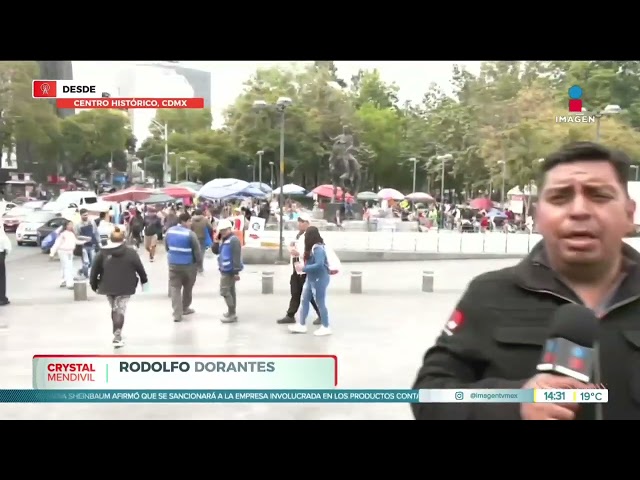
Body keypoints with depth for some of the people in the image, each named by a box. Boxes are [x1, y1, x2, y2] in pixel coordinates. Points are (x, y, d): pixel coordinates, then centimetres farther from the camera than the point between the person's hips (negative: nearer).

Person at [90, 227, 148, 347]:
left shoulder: (102, 253, -2)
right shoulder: (131, 253, -7)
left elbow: (95, 270, 0)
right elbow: (140, 268, -1)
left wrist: (93, 284, 12)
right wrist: (144, 280, 14)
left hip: (108, 287, 3)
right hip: (125, 288, -3)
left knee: (114, 310, 19)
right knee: (120, 311, 0)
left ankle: (117, 334, 28)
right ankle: (117, 337, -9)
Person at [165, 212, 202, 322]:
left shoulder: (169, 231, 1)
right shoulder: (190, 234, -18)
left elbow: (167, 247, 13)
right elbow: (197, 250, -13)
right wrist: (198, 260, 4)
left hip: (173, 264, 4)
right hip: (189, 265, -4)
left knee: (174, 288, 4)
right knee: (188, 287, 18)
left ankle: (177, 314, -4)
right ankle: (185, 308, 33)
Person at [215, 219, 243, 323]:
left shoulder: (234, 240, -18)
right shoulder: (224, 240, 13)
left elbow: (236, 257, -22)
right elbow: (215, 251, 14)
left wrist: (236, 271, -24)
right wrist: (217, 240, -1)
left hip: (229, 270, -10)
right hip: (225, 270, 10)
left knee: (224, 291, -9)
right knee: (230, 291, 15)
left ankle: (232, 314, -4)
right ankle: (231, 312, 24)